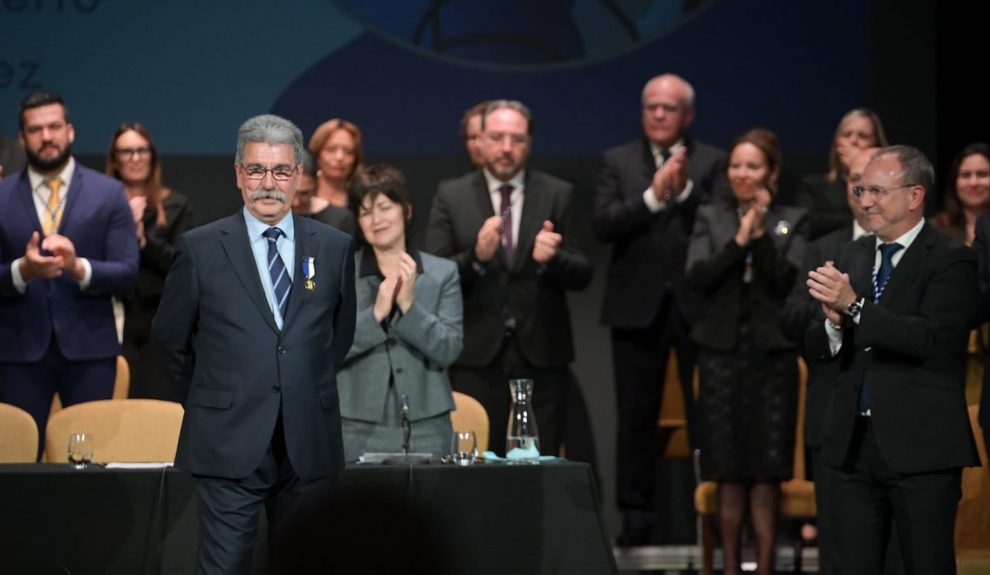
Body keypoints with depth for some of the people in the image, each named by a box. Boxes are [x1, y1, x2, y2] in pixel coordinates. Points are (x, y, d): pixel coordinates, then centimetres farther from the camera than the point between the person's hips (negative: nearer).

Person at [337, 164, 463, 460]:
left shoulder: (443, 273, 6)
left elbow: (450, 349, -2)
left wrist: (409, 305, -14)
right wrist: (376, 313, -16)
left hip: (425, 428, 1)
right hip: (357, 429, -1)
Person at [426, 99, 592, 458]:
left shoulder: (557, 195, 7)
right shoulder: (451, 196, 5)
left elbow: (582, 274, 3)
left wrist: (552, 259, -19)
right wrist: (475, 257, -20)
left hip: (541, 353, 1)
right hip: (476, 354, -1)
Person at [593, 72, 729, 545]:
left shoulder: (712, 162, 5)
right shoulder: (617, 161, 7)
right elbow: (602, 225, -6)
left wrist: (685, 189, -18)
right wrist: (652, 195, -16)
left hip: (698, 305, -1)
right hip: (637, 306, 1)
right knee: (636, 415, 5)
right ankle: (636, 514, 11)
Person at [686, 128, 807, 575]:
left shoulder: (792, 222, 5)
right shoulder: (710, 219, 8)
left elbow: (788, 281, -9)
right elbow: (698, 278, -6)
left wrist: (761, 233, -16)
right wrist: (739, 239, -14)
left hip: (773, 352, -1)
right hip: (722, 350, 1)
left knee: (767, 469, -1)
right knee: (728, 469, 1)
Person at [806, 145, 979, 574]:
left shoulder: (951, 261, -6)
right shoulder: (851, 257, 12)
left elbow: (932, 338, -22)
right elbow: (816, 349, 10)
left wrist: (854, 305, -24)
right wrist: (834, 322, -12)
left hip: (920, 448, -6)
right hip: (851, 444, 6)